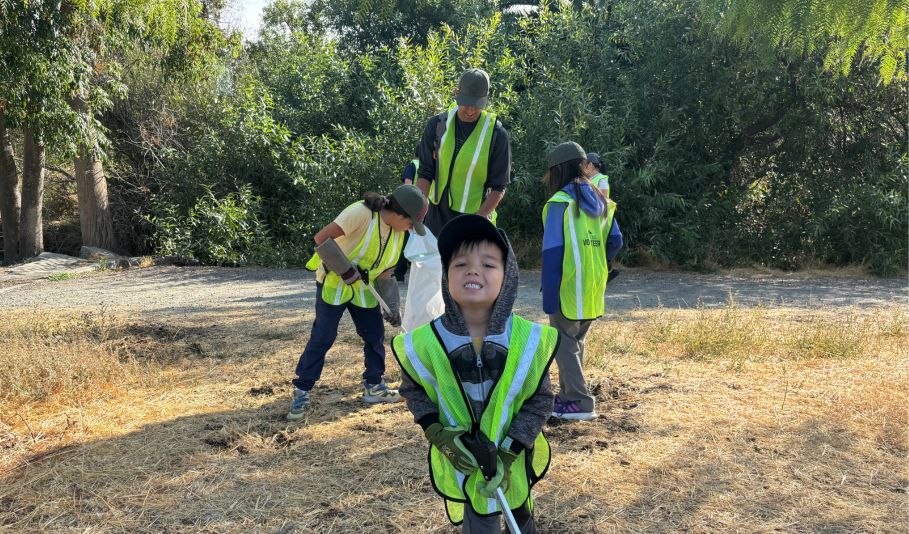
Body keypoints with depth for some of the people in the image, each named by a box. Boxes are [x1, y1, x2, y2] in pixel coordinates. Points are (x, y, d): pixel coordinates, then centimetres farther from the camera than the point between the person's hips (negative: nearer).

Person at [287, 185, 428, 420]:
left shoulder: (398, 232, -2)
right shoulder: (361, 213, -26)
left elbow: (385, 268, 7)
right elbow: (322, 238, -31)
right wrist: (343, 268, -35)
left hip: (363, 288, 7)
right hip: (333, 283, -7)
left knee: (375, 334, 6)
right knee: (322, 337, -8)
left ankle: (374, 386, 22)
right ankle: (301, 391, 4)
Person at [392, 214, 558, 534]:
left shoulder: (528, 340, -20)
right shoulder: (424, 343, -20)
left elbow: (540, 400, -9)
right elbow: (413, 391, -1)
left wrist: (509, 453, -17)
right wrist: (439, 435, -15)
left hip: (514, 460, 2)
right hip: (461, 462, -1)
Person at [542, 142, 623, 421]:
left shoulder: (560, 202, -12)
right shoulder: (601, 201, 8)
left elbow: (552, 252, -16)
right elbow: (615, 241, 7)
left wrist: (549, 296, -14)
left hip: (568, 290, -7)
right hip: (593, 291, 7)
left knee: (564, 343, 2)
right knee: (576, 341, 18)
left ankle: (580, 402, 0)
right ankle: (568, 395, 26)